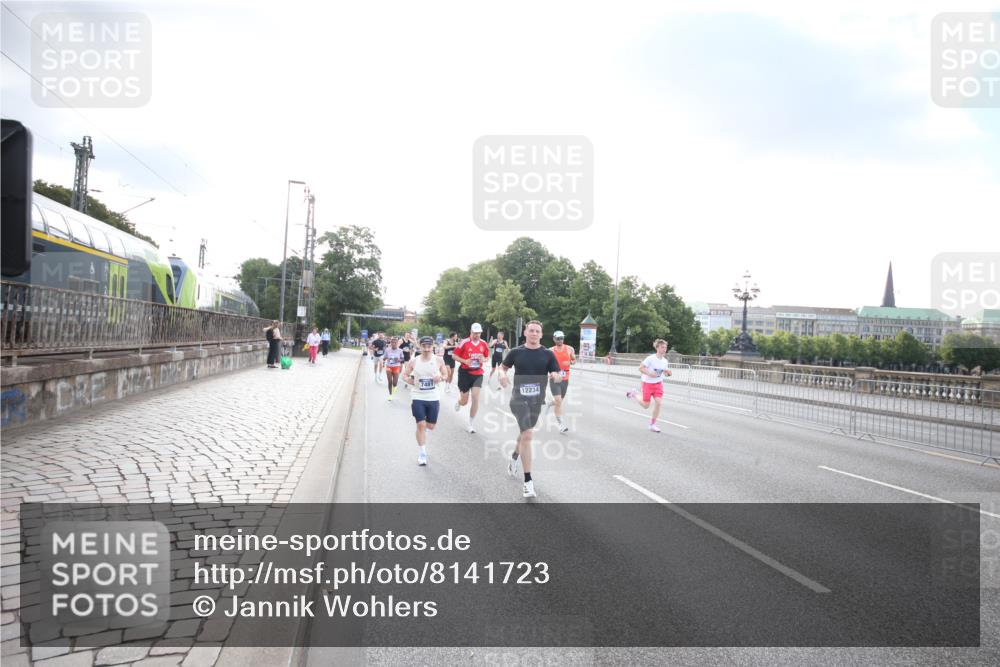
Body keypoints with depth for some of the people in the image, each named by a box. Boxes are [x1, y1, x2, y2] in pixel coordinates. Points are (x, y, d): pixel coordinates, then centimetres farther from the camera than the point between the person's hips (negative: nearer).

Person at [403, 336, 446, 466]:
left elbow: (445, 375, 7)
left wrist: (441, 378, -15)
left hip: (433, 398, 1)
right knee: (420, 425, -6)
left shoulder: (439, 360, -4)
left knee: (431, 426, 11)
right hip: (418, 397, -1)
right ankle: (422, 453, 4)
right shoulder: (413, 361, -4)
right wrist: (410, 381, -13)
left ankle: (424, 429, 49)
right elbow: (404, 375, 7)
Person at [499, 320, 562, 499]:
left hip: (537, 400, 3)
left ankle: (514, 458, 53)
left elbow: (557, 376, 1)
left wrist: (555, 376, -22)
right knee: (527, 435, -16)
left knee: (525, 433, 21)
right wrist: (502, 374, -10)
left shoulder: (548, 354, 1)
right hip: (519, 398, -3)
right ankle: (528, 481, -12)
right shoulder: (516, 352, -1)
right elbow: (503, 366, 13)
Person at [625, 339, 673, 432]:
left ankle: (652, 424, 4)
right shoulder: (650, 358, -18)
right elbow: (640, 368, -16)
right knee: (646, 405, 4)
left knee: (658, 402, -12)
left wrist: (668, 373, -9)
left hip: (658, 384, 5)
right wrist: (650, 374, -29)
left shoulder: (665, 360, 0)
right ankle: (633, 395, 34)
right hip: (648, 383, -4)